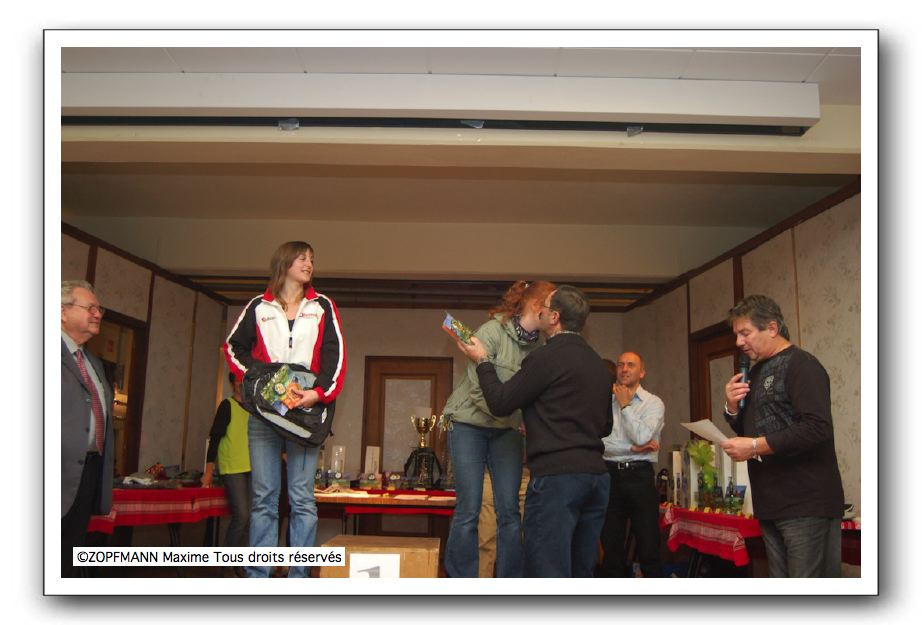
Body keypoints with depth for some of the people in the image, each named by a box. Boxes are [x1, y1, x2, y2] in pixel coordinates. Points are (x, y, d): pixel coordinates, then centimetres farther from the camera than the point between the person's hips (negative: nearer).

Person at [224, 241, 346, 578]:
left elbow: (335, 355, 1)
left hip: (305, 410, -1)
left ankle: (299, 580, 3)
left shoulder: (322, 306, 11)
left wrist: (320, 392, -15)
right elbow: (234, 347, 15)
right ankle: (257, 580, 6)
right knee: (263, 497, 2)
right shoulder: (259, 306, 12)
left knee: (302, 498, -2)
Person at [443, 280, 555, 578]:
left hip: (507, 429, 4)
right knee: (468, 509, -3)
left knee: (509, 511, 2)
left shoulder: (540, 345, -6)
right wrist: (517, 415, -30)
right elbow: (480, 392, -22)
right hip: (469, 423, -4)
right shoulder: (491, 332, -19)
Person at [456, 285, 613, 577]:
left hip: (556, 476, -8)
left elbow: (500, 403, -6)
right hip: (596, 475, 8)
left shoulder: (548, 356, -10)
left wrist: (482, 361, 10)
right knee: (580, 573, 14)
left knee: (547, 574, -5)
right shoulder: (598, 363, 16)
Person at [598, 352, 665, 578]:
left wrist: (625, 405, -4)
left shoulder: (654, 403, 3)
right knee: (611, 544, 10)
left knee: (648, 544, 1)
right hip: (610, 474, 2)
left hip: (640, 475, -2)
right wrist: (633, 448, -12)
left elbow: (642, 437, -14)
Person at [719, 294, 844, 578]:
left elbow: (817, 429, -22)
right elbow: (747, 431, 25)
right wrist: (733, 407, 4)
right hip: (771, 504, 9)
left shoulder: (800, 364, -10)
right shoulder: (757, 372, 18)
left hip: (806, 504, -9)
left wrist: (756, 446, -19)